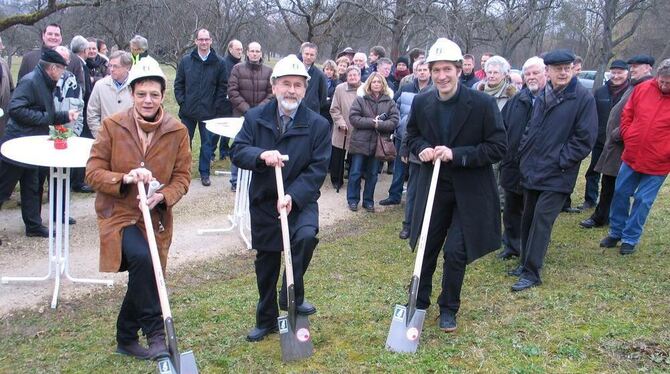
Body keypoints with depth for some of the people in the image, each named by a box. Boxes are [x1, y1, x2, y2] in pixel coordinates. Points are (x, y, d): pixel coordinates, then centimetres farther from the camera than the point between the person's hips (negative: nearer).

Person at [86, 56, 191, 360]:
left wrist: (163, 196, -19)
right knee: (142, 258, -29)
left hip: (156, 218, 3)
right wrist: (125, 179, -23)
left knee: (142, 277, 9)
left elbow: (182, 176, 1)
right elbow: (93, 172, -5)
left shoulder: (177, 131, -3)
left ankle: (126, 338, 34)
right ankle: (155, 333, -12)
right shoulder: (112, 126, -6)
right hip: (118, 214, -3)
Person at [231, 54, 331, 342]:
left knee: (306, 236, -32)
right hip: (263, 202, 2)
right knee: (266, 263, 13)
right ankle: (266, 320, 32)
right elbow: (238, 152, -8)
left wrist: (292, 196, -24)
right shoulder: (255, 117, -2)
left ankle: (292, 295, -8)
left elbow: (318, 168, -12)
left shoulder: (318, 124, -8)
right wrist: (261, 155, -30)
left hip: (300, 201, -2)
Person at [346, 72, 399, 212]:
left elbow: (394, 121, -5)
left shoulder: (389, 102, 1)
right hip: (360, 142, -1)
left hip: (378, 143, 1)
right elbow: (353, 118, -10)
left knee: (372, 174, 11)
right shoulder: (360, 99, -2)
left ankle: (368, 201, 22)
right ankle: (352, 200, 18)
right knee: (356, 173, 5)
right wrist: (372, 122, -16)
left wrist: (379, 124, -18)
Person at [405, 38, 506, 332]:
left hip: (469, 191, -3)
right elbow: (412, 136, 12)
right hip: (433, 186, 3)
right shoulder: (421, 102, -5)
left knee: (455, 252, -1)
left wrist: (456, 154, -23)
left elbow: (497, 148, -13)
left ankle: (449, 309, 23)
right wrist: (422, 148, -12)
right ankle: (419, 302, 34)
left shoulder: (482, 103, -16)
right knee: (426, 247, 13)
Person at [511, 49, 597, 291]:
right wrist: (524, 154, 9)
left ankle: (531, 273, 1)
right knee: (528, 219, 12)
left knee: (541, 221, -7)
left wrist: (559, 161, -13)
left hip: (556, 176, -6)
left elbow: (585, 139, -12)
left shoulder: (583, 98, -10)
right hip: (532, 170, 6)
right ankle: (526, 263, 26)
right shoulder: (543, 96, 9)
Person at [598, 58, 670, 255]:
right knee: (620, 193, 12)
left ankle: (630, 238, 19)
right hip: (631, 156, 3)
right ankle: (615, 232, 28)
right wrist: (628, 138, 0)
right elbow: (627, 115, 9)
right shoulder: (642, 89, -3)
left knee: (643, 200, 4)